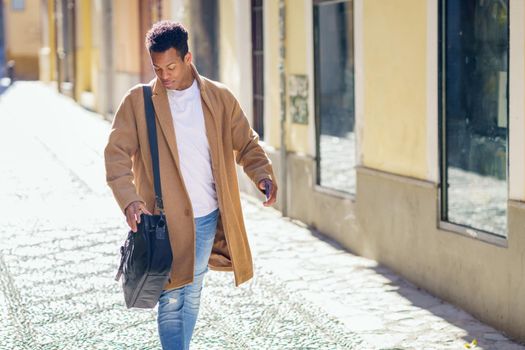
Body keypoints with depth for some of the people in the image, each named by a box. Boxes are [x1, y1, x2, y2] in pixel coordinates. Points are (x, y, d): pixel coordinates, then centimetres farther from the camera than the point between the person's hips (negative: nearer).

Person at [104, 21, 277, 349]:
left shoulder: (220, 98, 3)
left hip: (208, 219, 3)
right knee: (171, 300, -4)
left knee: (192, 296, 14)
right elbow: (117, 152, -8)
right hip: (164, 219, -3)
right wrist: (129, 199, -24)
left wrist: (264, 175, -10)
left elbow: (247, 144, 11)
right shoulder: (138, 100, -4)